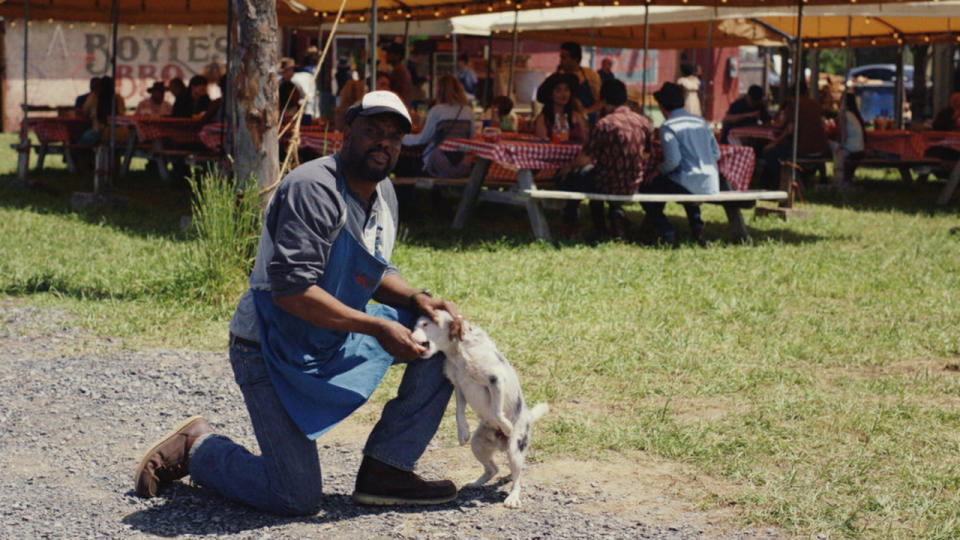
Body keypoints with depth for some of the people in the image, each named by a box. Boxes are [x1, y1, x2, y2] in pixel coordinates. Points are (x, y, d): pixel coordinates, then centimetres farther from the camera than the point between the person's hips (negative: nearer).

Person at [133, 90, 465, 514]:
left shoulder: (384, 193, 7)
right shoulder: (313, 189, -23)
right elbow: (290, 288, -30)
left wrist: (416, 299, -4)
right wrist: (378, 327, -27)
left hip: (334, 342, 9)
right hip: (273, 351, -9)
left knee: (440, 331, 0)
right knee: (298, 500, -11)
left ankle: (384, 472, 1)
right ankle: (197, 447, 16)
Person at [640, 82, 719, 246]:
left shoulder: (668, 127, -9)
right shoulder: (701, 121, 13)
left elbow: (673, 161, -18)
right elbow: (716, 154, 13)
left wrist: (658, 171, 0)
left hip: (688, 186, -7)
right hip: (711, 186, 7)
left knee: (646, 189, 14)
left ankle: (667, 232, 4)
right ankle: (696, 225, 25)